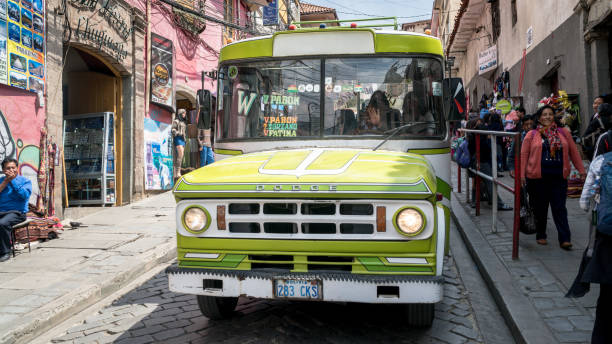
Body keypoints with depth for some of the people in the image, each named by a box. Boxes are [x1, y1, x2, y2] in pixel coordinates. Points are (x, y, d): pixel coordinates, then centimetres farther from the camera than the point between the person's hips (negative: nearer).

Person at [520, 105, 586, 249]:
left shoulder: (564, 133, 8)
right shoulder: (532, 135, 2)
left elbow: (574, 152, 12)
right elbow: (523, 155, 1)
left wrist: (581, 170, 10)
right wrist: (521, 174, -5)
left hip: (559, 177, 1)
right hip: (537, 177, -1)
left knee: (560, 209, -1)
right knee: (540, 209, 8)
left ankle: (565, 239, 0)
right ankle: (540, 236, 23)